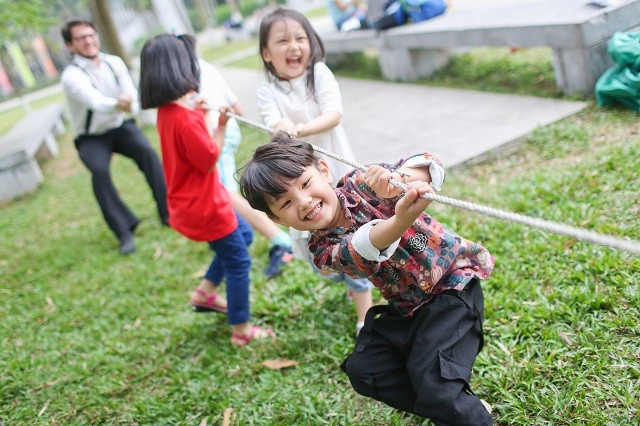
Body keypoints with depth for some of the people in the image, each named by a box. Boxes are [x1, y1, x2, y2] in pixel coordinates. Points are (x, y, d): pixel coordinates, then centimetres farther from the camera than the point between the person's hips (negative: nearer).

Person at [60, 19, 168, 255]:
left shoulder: (114, 63, -5)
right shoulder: (71, 76, -19)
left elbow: (133, 99, -13)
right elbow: (96, 102, -38)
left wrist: (130, 105, -37)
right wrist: (116, 105, -60)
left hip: (120, 127, 3)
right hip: (91, 138, -3)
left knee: (146, 150, -27)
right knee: (99, 169, -31)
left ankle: (168, 212, -19)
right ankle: (124, 231, -24)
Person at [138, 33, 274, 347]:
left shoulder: (167, 112, 2)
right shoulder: (184, 119, -28)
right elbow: (210, 159, -22)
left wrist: (198, 114, 1)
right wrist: (219, 125, -15)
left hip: (191, 202, 10)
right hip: (205, 207, -10)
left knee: (244, 235, 27)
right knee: (238, 262, 6)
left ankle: (205, 292, 31)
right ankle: (241, 329, 19)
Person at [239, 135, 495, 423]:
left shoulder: (362, 184, -17)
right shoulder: (323, 250, -14)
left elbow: (428, 166, -29)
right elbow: (362, 247, -37)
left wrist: (400, 178, -53)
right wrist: (401, 220, -59)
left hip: (454, 281, -5)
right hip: (406, 308, 5)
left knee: (432, 380, -20)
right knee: (363, 370, 1)